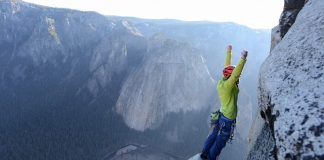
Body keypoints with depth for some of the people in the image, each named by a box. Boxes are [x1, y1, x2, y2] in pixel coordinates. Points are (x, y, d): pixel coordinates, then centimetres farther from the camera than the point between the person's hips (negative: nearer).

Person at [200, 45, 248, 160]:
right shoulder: (228, 85, -26)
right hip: (228, 119, -8)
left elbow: (227, 66, 5)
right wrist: (243, 59, -45)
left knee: (214, 135, 22)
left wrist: (228, 52, 13)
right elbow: (236, 73, -41)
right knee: (220, 141, 10)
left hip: (221, 115, 8)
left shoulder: (221, 82, -5)